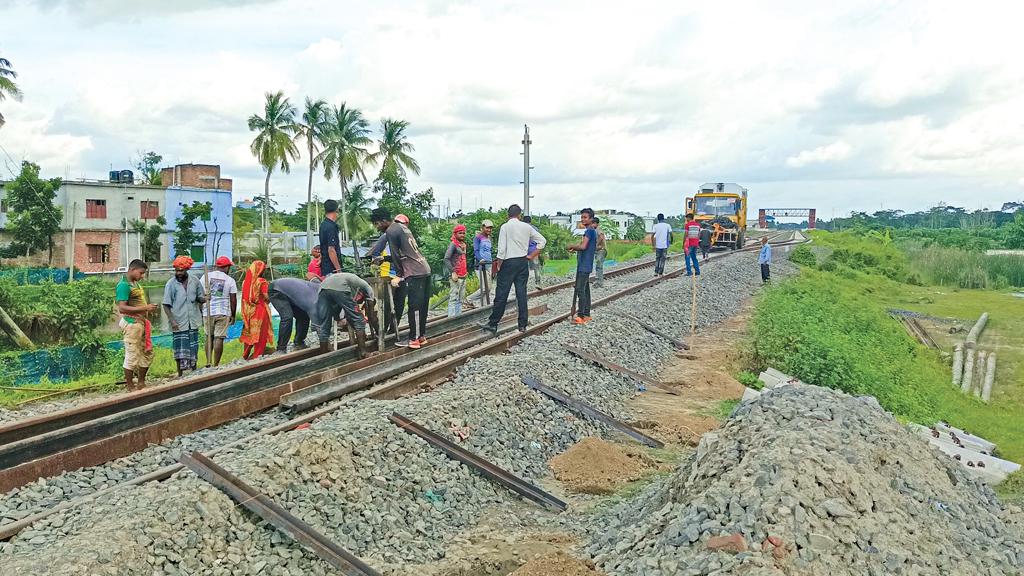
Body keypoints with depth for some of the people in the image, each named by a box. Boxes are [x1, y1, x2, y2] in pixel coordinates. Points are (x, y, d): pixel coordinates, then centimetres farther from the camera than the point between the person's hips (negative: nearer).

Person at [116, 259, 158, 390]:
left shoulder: (135, 283, 15)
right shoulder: (124, 285, -13)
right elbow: (122, 308, -21)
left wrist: (148, 309, 11)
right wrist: (145, 308, -23)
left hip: (141, 323, 10)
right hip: (131, 324, -10)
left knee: (147, 353, 15)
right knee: (132, 356, -2)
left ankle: (141, 383, 26)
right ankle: (130, 387, 8)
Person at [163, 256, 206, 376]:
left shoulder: (195, 282, 3)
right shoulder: (171, 284, -6)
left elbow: (199, 298, 11)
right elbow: (166, 305, -6)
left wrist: (204, 298, -13)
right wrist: (172, 320, -16)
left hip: (193, 321, 3)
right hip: (179, 323, -3)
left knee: (194, 348, 11)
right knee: (180, 350, 3)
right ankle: (180, 375, 15)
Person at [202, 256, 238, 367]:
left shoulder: (207, 276, 4)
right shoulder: (230, 280, -1)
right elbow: (233, 300, 0)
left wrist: (200, 311, 11)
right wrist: (233, 315, 9)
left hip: (208, 312, 3)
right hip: (223, 312, -3)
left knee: (209, 337, 15)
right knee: (219, 338, -1)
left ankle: (208, 362, 17)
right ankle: (216, 364, 0)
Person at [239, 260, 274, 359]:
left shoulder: (246, 281, 2)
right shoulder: (262, 281, -14)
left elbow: (244, 296, 6)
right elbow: (266, 296, -15)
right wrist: (269, 300, 5)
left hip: (248, 310, 5)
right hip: (260, 310, -5)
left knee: (249, 332, 15)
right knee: (260, 333, 5)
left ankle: (245, 356, 22)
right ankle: (257, 355, 7)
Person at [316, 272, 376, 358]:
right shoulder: (368, 288, 29)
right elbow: (371, 315, 27)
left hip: (322, 287, 6)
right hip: (340, 288, -6)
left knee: (323, 327, 14)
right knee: (358, 321, 9)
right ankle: (363, 352, 6)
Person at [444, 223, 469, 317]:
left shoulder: (463, 245, 16)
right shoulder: (453, 244, -8)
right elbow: (446, 259, -17)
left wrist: (465, 271, 12)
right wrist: (453, 272, -21)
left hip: (463, 276, 8)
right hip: (456, 276, -8)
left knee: (460, 298, 10)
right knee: (454, 298, -9)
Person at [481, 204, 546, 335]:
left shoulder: (505, 227, -6)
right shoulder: (527, 227, 6)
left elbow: (502, 248, -12)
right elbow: (542, 241, 9)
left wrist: (499, 264, -3)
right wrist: (531, 256, 12)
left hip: (509, 262, -4)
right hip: (523, 262, 4)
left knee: (501, 293, -2)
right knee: (522, 293, 6)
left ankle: (493, 324, 1)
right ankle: (523, 325, 8)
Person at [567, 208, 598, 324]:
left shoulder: (589, 230, -13)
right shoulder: (592, 231, 17)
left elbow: (583, 246, -23)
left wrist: (571, 246, -7)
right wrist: (575, 249, 8)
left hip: (584, 266, -10)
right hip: (585, 265, 10)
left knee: (580, 290, -12)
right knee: (585, 290, 12)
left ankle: (581, 316, -13)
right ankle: (586, 314, 17)